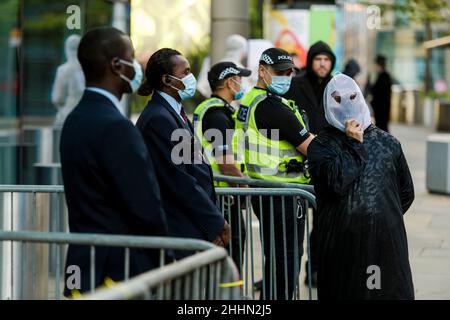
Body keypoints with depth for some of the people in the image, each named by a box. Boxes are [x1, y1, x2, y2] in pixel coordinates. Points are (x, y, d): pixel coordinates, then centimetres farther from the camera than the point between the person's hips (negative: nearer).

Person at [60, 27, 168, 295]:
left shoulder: (76, 119, 11)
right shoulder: (115, 127, -18)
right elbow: (147, 208, -19)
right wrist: (163, 260, -2)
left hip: (86, 265, 9)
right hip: (120, 271, -9)